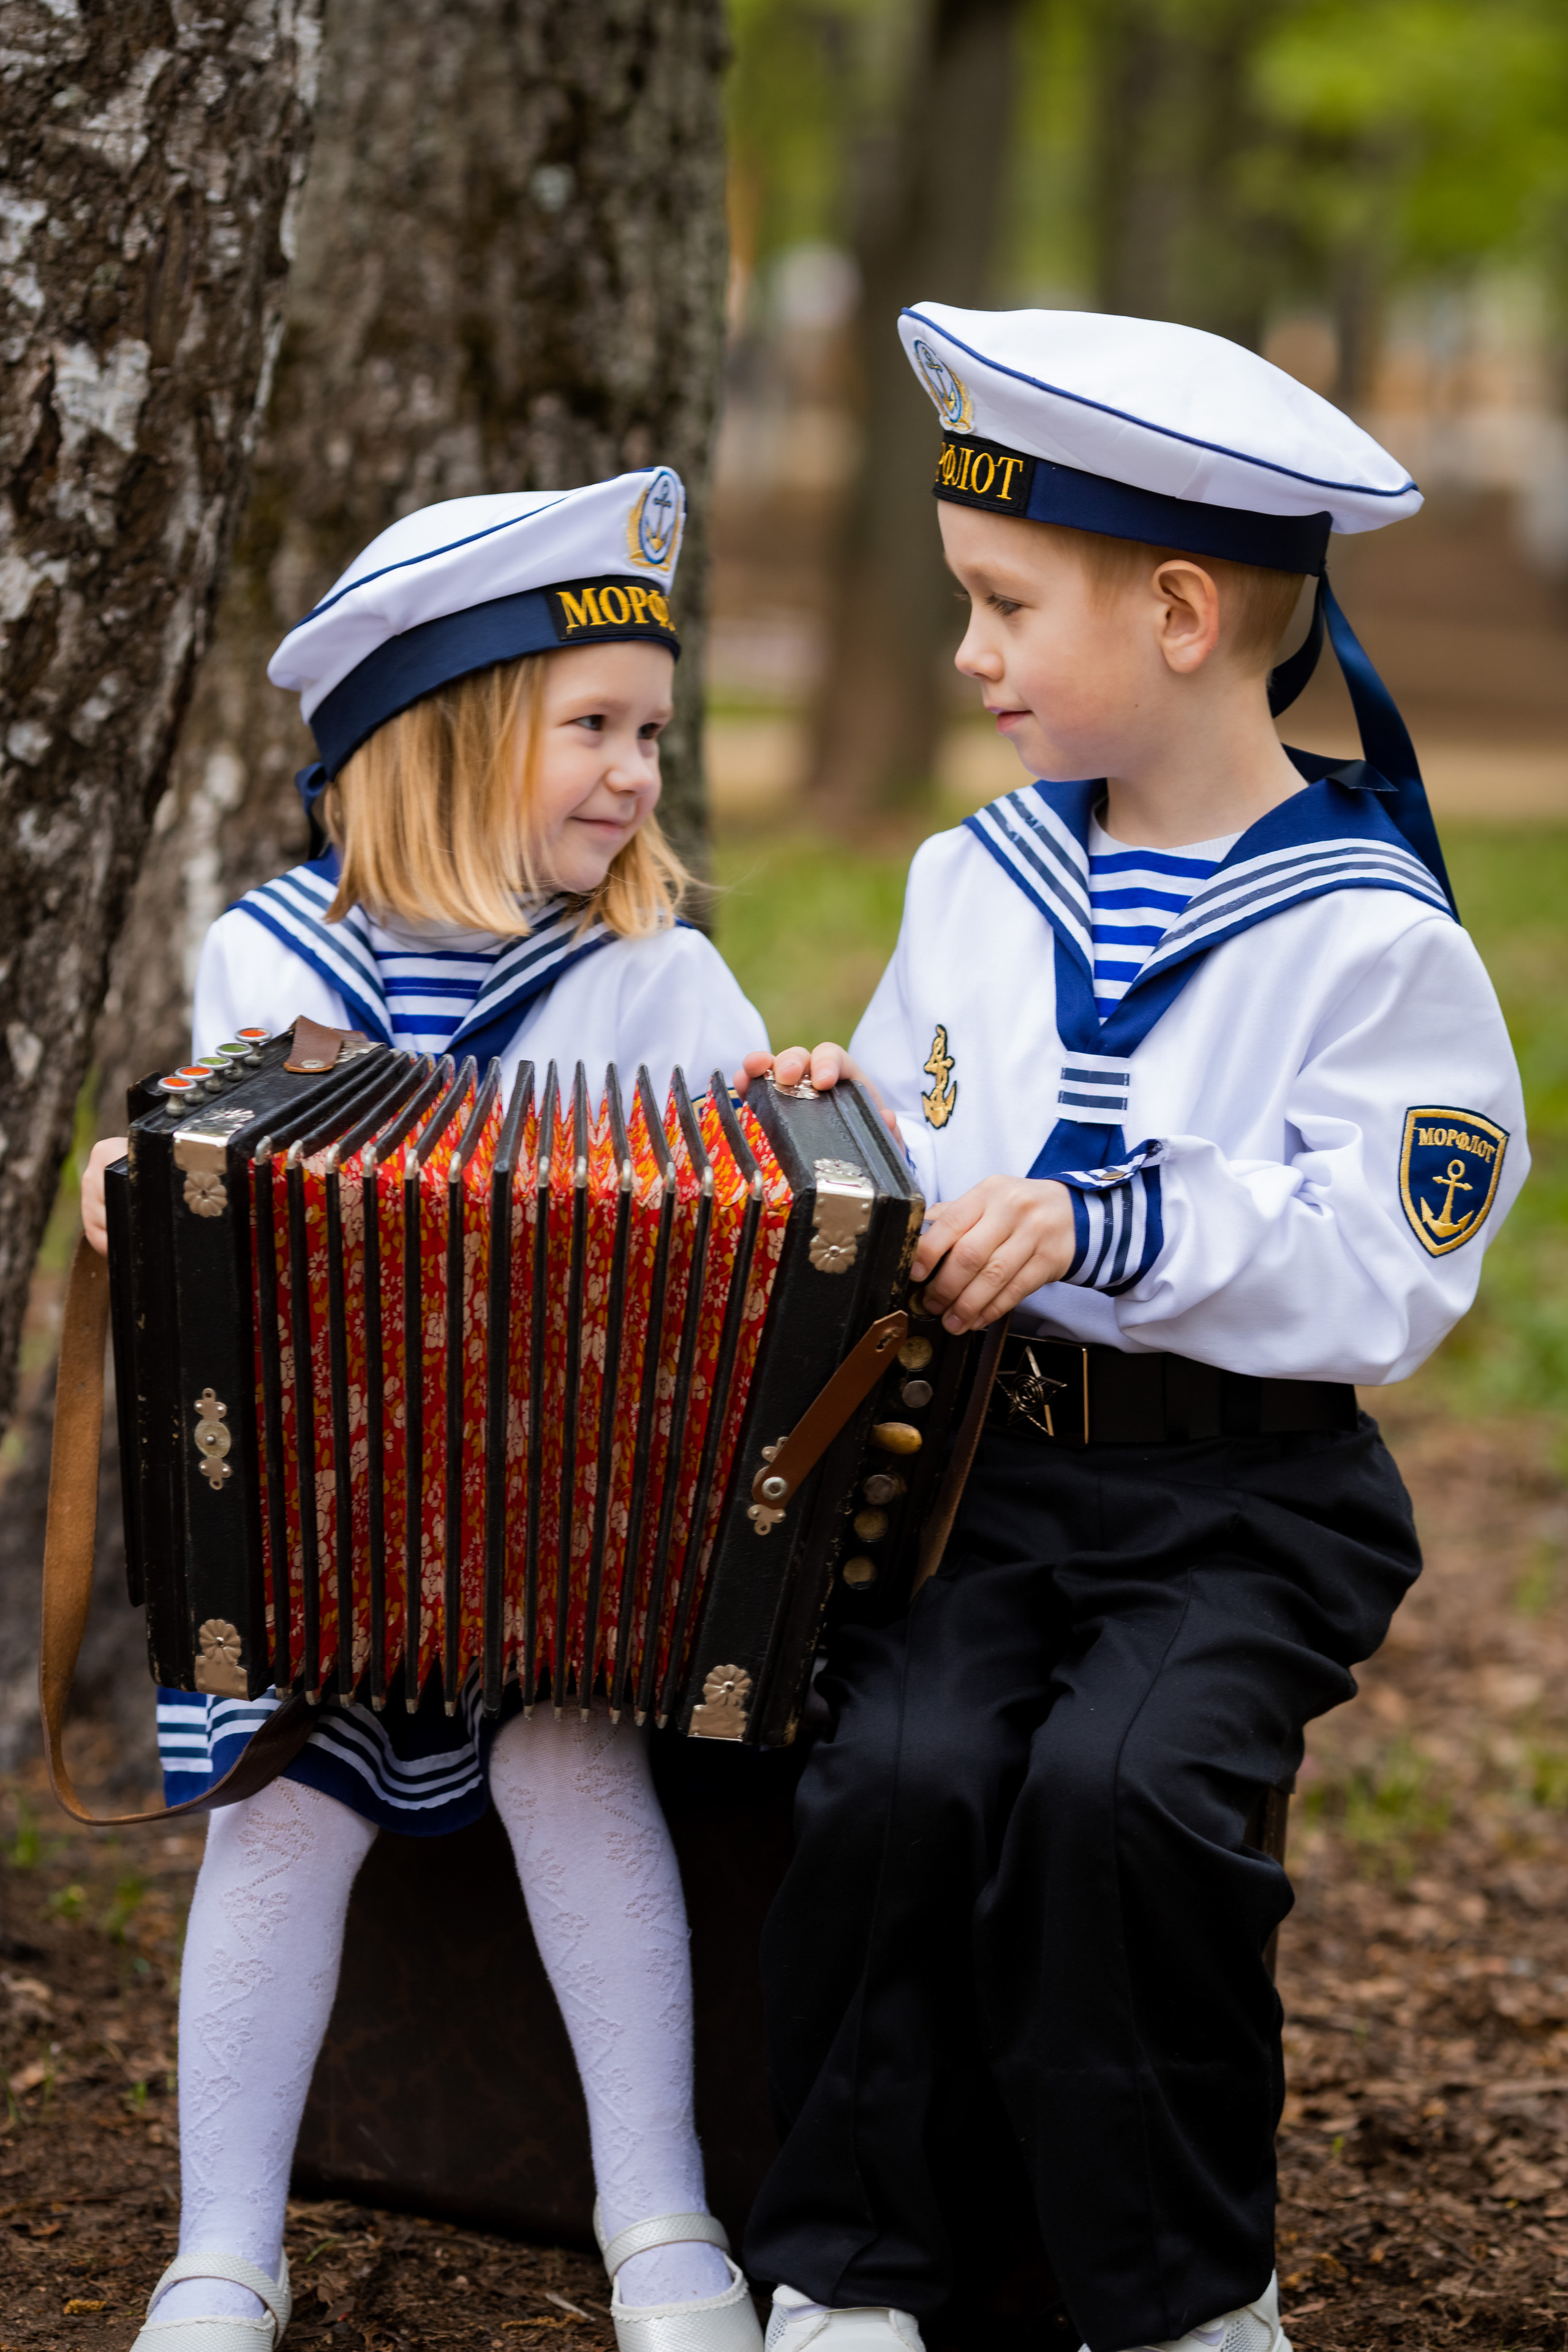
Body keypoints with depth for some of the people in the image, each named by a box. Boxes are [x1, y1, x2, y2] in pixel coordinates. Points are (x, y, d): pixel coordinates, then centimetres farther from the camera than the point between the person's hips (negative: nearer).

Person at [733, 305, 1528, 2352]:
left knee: (1119, 1783, -29)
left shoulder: (1366, 936, -7)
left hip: (1239, 1496, -4)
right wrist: (841, 1119, 3)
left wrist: (1107, 1225, -24)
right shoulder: (976, 881, 13)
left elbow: (1380, 1270, -14)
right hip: (977, 1452, 4)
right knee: (902, 1767, -22)